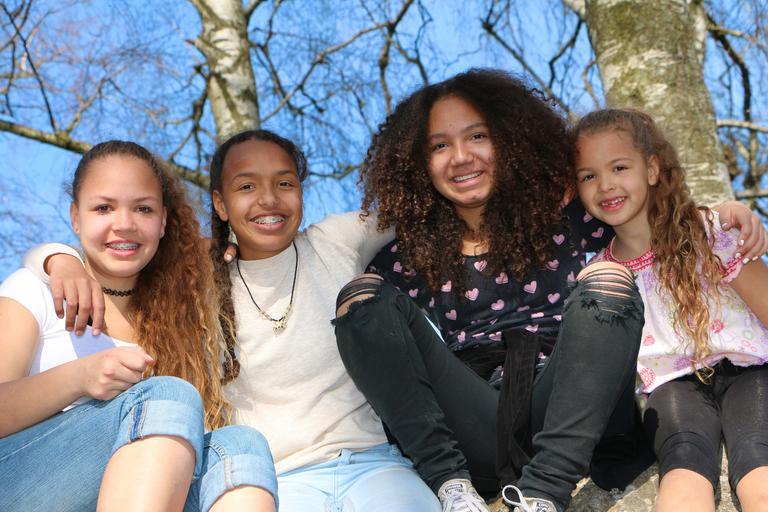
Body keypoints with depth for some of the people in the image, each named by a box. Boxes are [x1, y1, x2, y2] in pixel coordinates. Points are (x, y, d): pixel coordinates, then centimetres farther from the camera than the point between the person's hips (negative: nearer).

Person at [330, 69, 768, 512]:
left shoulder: (564, 220, 11)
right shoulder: (413, 256, 12)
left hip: (570, 420, 0)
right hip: (478, 438, 1)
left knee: (608, 280, -23)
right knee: (364, 296, -11)